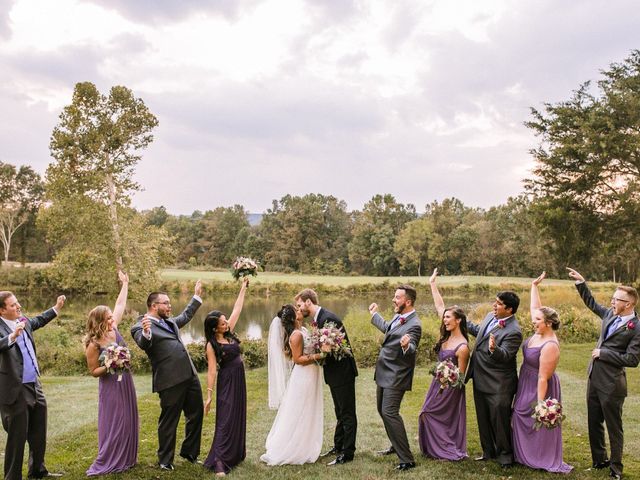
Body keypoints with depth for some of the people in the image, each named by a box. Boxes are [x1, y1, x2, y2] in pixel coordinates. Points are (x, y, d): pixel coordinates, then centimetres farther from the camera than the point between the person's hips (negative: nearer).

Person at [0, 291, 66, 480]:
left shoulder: (24, 321, 6)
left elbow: (38, 321, 28)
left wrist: (56, 308, 27)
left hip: (35, 386, 8)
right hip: (16, 391, -8)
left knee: (39, 434, 20)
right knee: (17, 437, 3)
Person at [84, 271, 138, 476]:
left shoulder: (114, 330, -4)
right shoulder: (93, 345, -18)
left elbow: (120, 304, 5)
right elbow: (93, 371, -9)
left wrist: (125, 283, 9)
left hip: (125, 383, 7)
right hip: (110, 387, -7)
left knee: (127, 421, 14)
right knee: (113, 423, 0)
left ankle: (125, 459, 28)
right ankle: (106, 463, 14)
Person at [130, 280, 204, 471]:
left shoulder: (169, 322, 18)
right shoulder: (140, 326, -8)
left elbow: (186, 315, 36)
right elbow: (143, 343, -28)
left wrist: (197, 295, 39)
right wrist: (146, 332, -49)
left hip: (190, 376, 8)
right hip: (171, 381, -8)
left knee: (196, 414, 18)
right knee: (169, 421, 6)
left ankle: (189, 452, 35)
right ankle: (165, 460, 24)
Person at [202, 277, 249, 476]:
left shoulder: (229, 333, 3)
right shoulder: (212, 345, -14)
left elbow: (237, 309, 8)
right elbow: (212, 371, -16)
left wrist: (243, 288, 8)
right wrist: (209, 395, -18)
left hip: (239, 380, 7)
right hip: (227, 382, -7)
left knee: (238, 417, 14)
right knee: (226, 419, -9)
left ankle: (236, 453, 26)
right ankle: (219, 462, -9)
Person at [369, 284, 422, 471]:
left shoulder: (413, 325, -22)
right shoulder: (398, 317, 6)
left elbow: (411, 350, -33)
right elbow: (387, 328, 26)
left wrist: (407, 346, -57)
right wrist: (374, 314, 41)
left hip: (395, 377, -10)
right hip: (384, 373, 10)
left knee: (389, 412, -16)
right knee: (382, 410, 20)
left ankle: (407, 459, -8)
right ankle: (396, 445, 37)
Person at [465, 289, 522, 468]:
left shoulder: (513, 331, -23)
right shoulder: (491, 316, 3)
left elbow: (505, 355, -30)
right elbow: (479, 330, 22)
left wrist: (494, 349, -50)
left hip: (498, 384, -9)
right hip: (480, 379, 9)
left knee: (499, 419, 3)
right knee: (483, 418, 19)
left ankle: (505, 454, 23)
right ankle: (489, 451, 35)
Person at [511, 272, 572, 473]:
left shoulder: (550, 346, -28)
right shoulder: (538, 333, -5)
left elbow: (543, 378, -27)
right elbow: (536, 307, 8)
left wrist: (540, 404, -24)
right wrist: (534, 286, 8)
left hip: (538, 387, -9)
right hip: (526, 385, 9)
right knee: (521, 421, 19)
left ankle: (543, 460, 25)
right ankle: (524, 454, 34)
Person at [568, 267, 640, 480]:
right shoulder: (610, 314, 4)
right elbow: (592, 304, 21)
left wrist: (603, 353, -16)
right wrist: (580, 282, 15)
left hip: (611, 384, -7)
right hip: (594, 377, 7)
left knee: (613, 426, 8)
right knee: (594, 422, 18)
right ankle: (599, 460, 34)